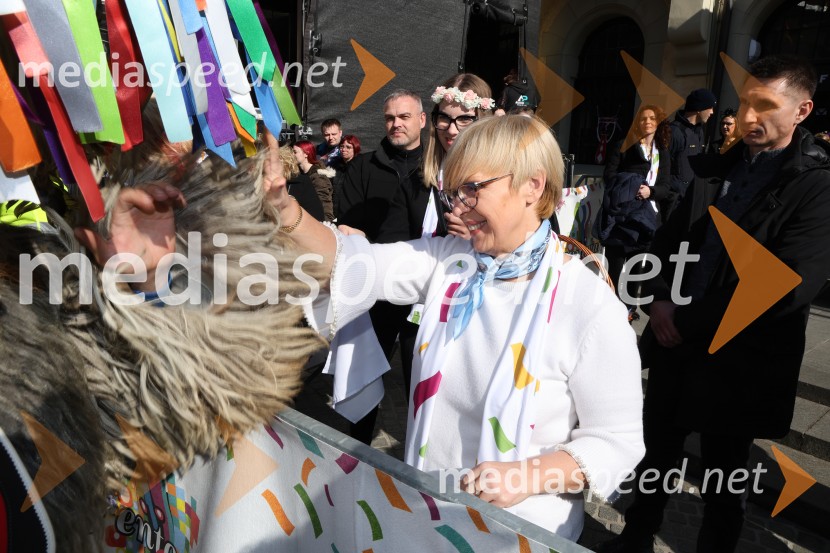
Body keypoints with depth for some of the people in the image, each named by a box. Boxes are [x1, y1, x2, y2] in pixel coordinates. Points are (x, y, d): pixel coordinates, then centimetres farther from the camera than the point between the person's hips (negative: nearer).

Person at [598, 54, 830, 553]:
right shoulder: (716, 169, 8)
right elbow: (669, 239, 13)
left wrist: (689, 322, -16)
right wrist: (663, 299, -5)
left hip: (739, 360, -5)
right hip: (676, 345, 6)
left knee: (724, 479, 14)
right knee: (656, 456, 20)